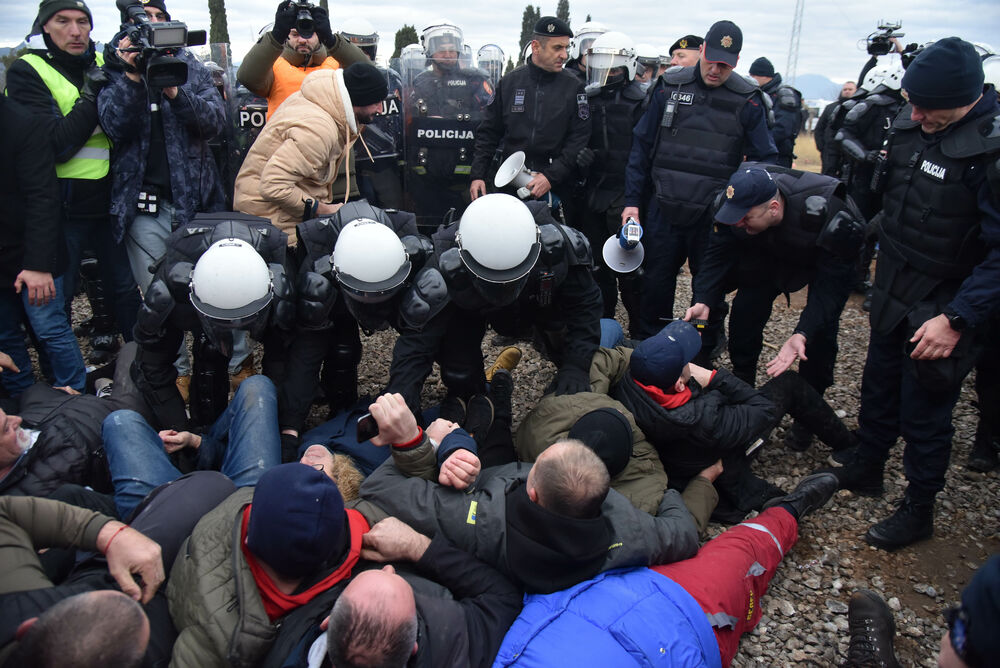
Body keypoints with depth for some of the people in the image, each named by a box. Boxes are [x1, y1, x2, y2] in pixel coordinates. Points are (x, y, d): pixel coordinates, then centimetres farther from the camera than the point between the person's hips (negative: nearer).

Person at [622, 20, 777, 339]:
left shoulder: (747, 100, -3)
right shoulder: (669, 86, 2)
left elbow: (764, 159, 3)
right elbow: (642, 146, 6)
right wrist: (632, 200, 2)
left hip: (714, 216, -1)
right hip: (665, 209, 1)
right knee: (655, 284, 9)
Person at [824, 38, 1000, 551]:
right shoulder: (910, 124, -2)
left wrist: (957, 319, -27)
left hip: (940, 309, -7)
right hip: (891, 293, 7)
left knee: (924, 413, 6)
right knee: (879, 388, 22)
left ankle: (919, 510, 26)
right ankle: (866, 470, 43)